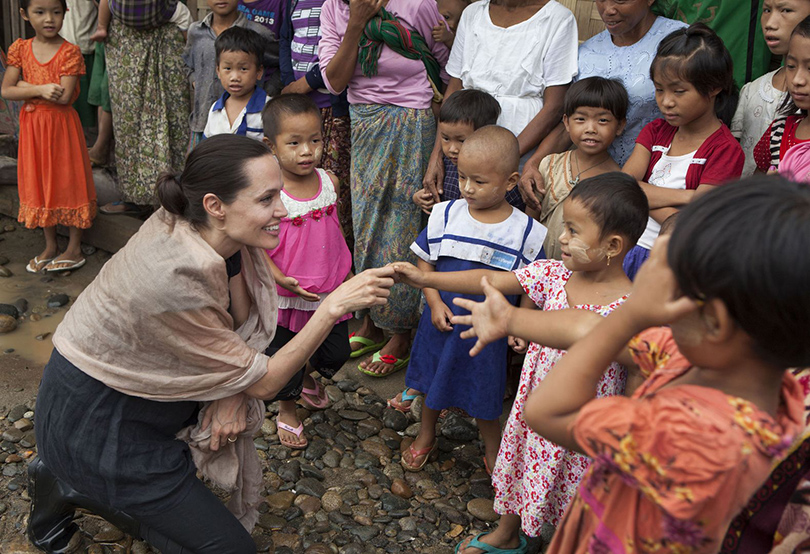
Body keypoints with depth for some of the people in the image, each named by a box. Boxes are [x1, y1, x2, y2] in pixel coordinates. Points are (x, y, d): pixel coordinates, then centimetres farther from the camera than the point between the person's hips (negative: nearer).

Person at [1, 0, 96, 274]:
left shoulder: (70, 52, -11)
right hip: (32, 126, 4)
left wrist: (27, 86, -14)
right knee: (39, 184, 13)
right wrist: (40, 89, -20)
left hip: (61, 126, -4)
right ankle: (50, 246, 29)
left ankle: (74, 249, 17)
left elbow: (65, 97, -20)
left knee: (68, 182, 4)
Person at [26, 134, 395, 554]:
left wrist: (233, 395, -14)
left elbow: (243, 317, 3)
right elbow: (263, 383, -24)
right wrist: (335, 306, -32)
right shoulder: (174, 279, -36)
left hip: (148, 385, 8)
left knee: (288, 373, 6)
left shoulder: (221, 234, -14)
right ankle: (70, 487, 7)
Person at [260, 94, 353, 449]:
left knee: (337, 353, 16)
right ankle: (287, 410, 41)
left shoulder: (329, 182, -5)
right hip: (287, 296, -4)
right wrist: (280, 278, -26)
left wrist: (347, 272, 14)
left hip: (330, 291, 4)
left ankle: (307, 377, 49)